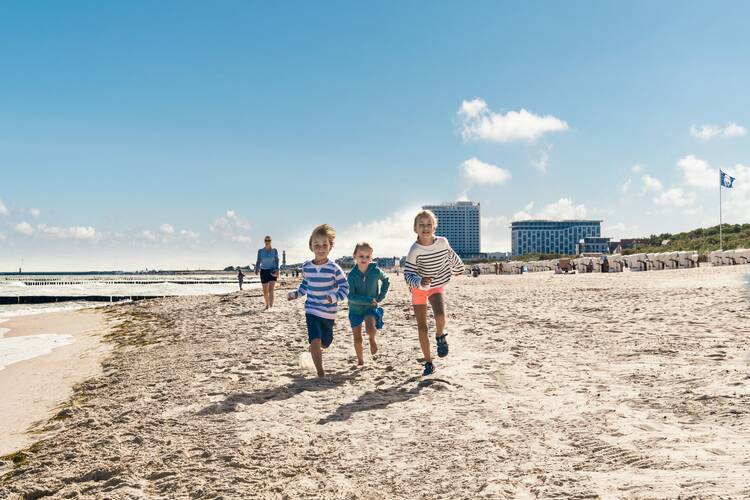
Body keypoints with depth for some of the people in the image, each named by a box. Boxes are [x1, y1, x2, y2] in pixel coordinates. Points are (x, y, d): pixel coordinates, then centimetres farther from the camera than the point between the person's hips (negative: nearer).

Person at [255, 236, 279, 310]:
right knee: (265, 291, 10)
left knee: (271, 290, -16)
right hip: (264, 271, 2)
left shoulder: (274, 250, -1)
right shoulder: (260, 251, 2)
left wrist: (277, 270, -21)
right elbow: (258, 261, 1)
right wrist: (256, 270, -13)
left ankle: (271, 307, -23)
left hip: (272, 271, -2)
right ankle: (267, 305, 32)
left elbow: (276, 261, -6)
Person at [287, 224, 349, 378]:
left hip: (328, 312, -1)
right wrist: (295, 293, 0)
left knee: (325, 342, 18)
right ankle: (320, 372, 0)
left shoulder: (334, 268, -15)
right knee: (315, 341, -15)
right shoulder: (306, 267, -2)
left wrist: (334, 297, -28)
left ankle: (315, 349, 54)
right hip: (311, 310, 1)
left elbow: (345, 288, -12)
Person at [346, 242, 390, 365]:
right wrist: (368, 300, -29)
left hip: (371, 307, -1)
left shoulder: (376, 271, -13)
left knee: (370, 328, -28)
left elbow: (386, 280, 9)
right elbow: (351, 296, -21)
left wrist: (381, 296, -1)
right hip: (355, 309, 1)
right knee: (357, 338, 7)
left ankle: (372, 339, 8)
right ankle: (360, 361, 30)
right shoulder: (352, 275, -16)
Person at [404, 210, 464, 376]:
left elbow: (451, 256, 5)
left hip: (437, 286, 1)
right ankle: (428, 362, 18)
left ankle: (440, 336, 6)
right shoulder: (415, 250, -26)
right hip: (418, 288, -1)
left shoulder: (443, 242, -18)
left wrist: (458, 268, 23)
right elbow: (408, 275, -25)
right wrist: (420, 282, -45)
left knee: (440, 315, -28)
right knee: (422, 328, 3)